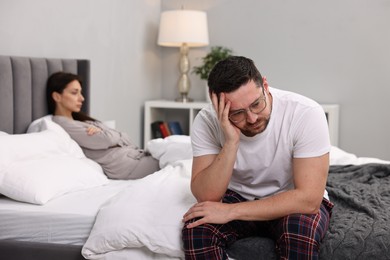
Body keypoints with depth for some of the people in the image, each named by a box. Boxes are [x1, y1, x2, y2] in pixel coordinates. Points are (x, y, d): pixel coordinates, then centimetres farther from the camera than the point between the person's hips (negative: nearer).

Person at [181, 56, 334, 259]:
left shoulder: (306, 113, -26)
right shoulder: (207, 121, -18)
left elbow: (309, 199, -30)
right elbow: (206, 197, -23)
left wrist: (230, 211, -31)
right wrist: (231, 142, -36)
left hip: (295, 202, -1)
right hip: (238, 197, 2)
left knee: (301, 228, -35)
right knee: (196, 228, -27)